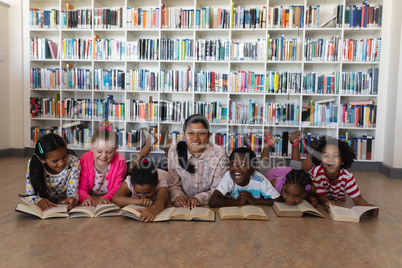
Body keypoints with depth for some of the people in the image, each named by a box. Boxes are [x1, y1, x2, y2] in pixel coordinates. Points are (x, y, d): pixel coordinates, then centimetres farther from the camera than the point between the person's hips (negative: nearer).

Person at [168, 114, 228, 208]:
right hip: (183, 206, 2)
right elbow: (174, 184, 1)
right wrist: (176, 195, -20)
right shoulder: (174, 151, -8)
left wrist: (199, 198, -24)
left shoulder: (219, 153, -12)